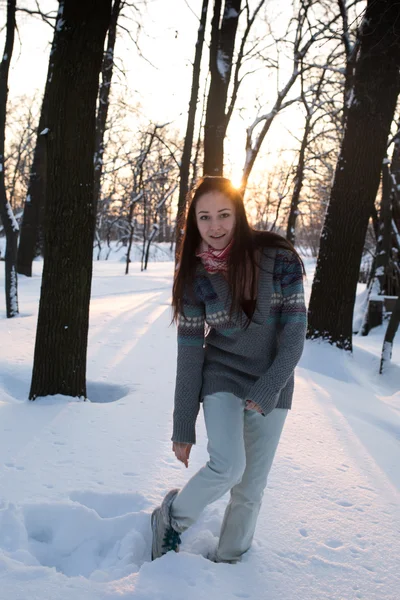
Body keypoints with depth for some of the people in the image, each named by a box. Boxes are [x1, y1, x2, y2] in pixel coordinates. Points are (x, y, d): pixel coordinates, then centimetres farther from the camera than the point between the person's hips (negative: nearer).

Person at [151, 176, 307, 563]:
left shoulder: (278, 258, -15)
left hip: (273, 385, 1)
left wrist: (266, 390, -18)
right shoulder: (196, 277, -11)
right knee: (228, 466, -22)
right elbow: (189, 354, -9)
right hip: (222, 376, -1)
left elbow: (294, 334, -11)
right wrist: (183, 429, -8)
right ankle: (171, 518, 6)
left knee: (250, 491, 7)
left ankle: (227, 562, 29)